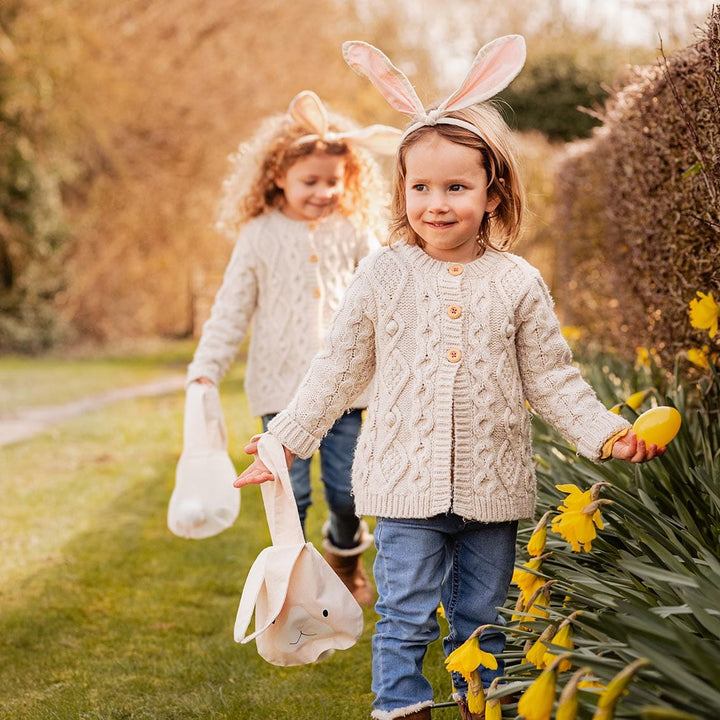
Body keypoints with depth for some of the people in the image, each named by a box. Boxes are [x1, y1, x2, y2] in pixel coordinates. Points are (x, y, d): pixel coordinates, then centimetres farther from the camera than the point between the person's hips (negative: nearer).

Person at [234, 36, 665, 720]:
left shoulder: (517, 283, 0)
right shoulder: (383, 275, -2)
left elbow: (551, 378, 5)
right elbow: (338, 368, 6)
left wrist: (607, 432, -5)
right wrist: (286, 437, 5)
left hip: (492, 484, 1)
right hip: (406, 481, -1)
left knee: (482, 614, 13)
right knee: (406, 614, 1)